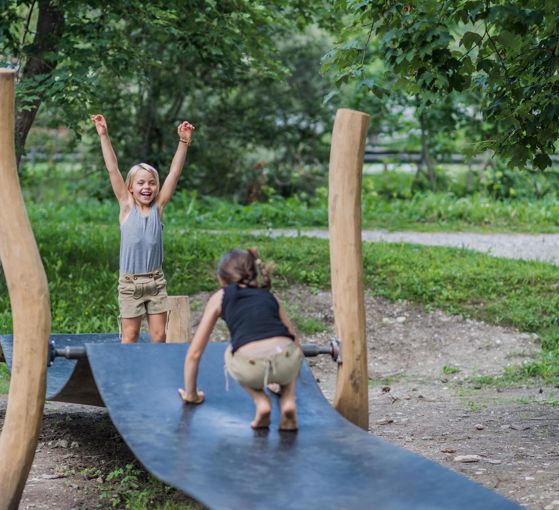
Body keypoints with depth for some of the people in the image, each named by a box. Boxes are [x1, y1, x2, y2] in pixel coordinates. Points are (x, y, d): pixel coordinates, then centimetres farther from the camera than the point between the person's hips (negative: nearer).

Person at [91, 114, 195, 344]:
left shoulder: (158, 207, 1)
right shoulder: (127, 208, -4)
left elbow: (174, 172, -4)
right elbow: (113, 170, -9)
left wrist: (184, 142, -10)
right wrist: (104, 136, -15)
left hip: (156, 281, 2)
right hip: (130, 283, -2)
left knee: (159, 336, 6)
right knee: (130, 337, 4)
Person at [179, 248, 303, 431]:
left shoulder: (220, 297, 24)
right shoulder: (269, 296, 31)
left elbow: (194, 353, 27)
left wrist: (191, 394, 42)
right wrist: (284, 382, 57)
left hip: (250, 368, -2)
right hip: (287, 360, 2)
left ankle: (261, 401, 12)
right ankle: (288, 401, 16)